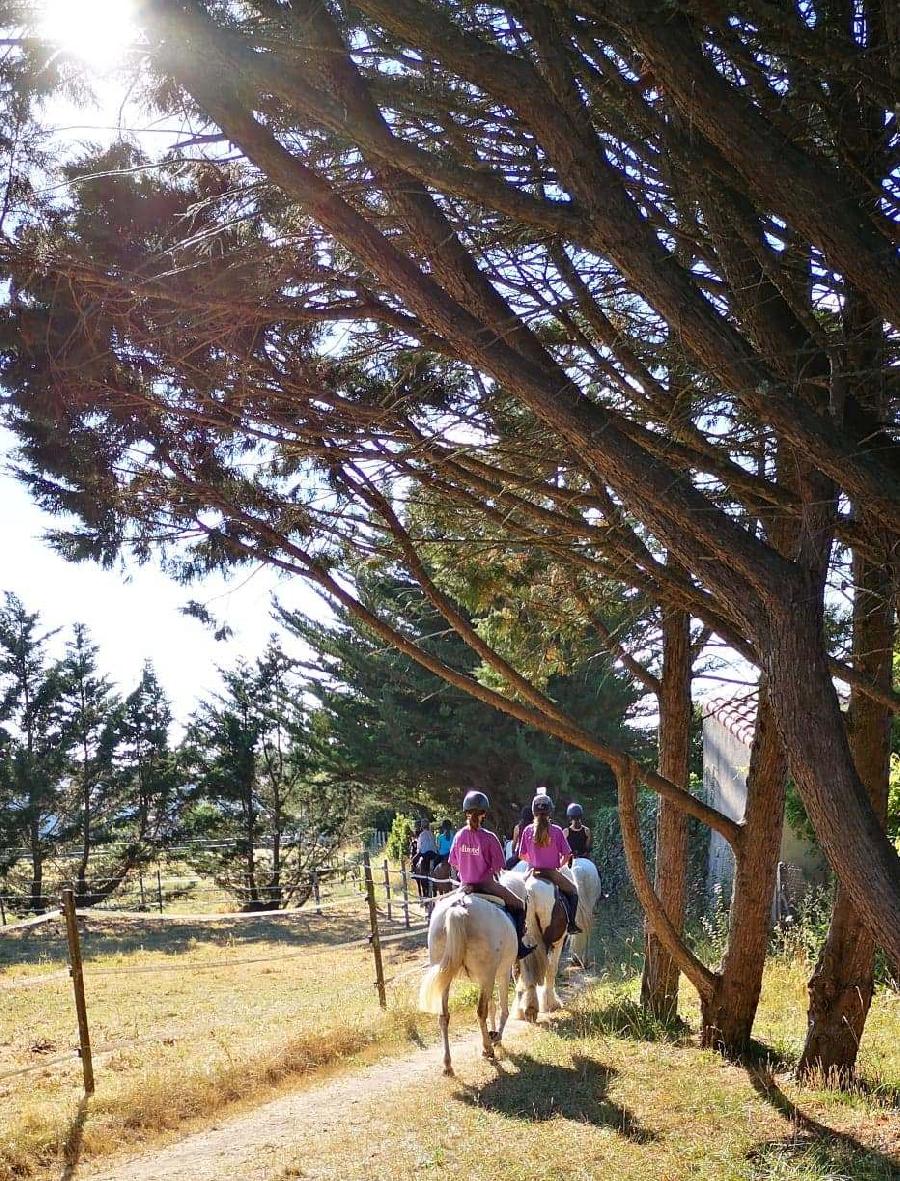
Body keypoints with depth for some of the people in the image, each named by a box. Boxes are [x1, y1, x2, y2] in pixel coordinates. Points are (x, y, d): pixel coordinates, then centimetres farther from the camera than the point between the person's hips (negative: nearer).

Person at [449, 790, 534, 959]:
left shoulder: (459, 836, -5)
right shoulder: (489, 838, -18)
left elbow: (454, 864, 5)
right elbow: (497, 867, -13)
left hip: (466, 886, 4)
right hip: (486, 885, -4)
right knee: (518, 906, 13)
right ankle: (519, 947, 9)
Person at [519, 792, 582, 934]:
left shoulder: (528, 830, -3)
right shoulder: (556, 831, -10)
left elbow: (522, 855, 2)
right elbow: (567, 855, -7)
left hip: (534, 873, 2)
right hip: (552, 873, -2)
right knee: (572, 891, 22)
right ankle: (571, 924, 14)